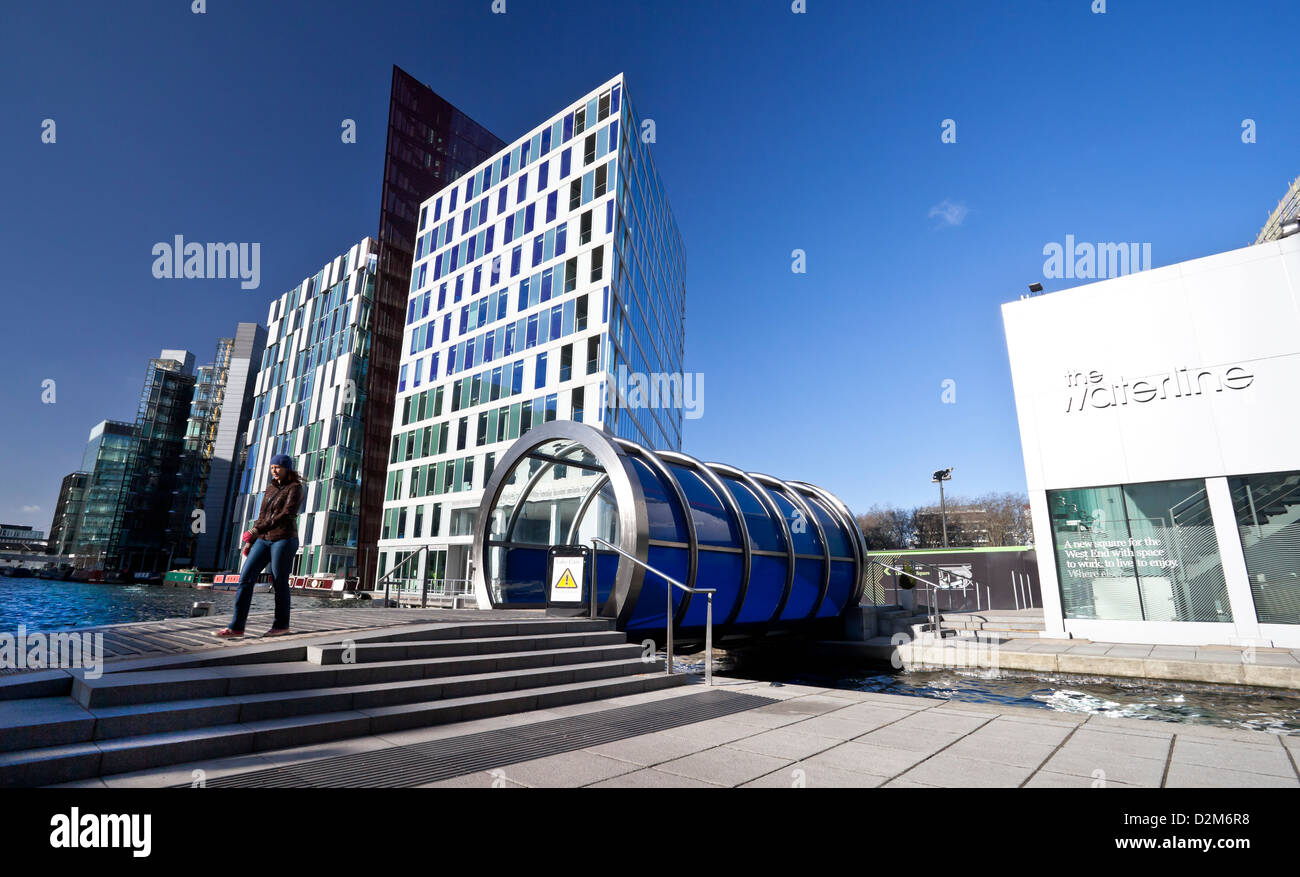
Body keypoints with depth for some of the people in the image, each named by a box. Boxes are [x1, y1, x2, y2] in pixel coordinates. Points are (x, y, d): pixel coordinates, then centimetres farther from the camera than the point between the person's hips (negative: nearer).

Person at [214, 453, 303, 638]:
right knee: (245, 578, -3)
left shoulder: (295, 488, -5)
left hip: (284, 539, -7)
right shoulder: (271, 487, 17)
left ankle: (281, 625, 13)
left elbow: (286, 515, -17)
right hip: (264, 541, 7)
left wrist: (258, 530, -22)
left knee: (280, 582, -1)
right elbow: (263, 515, 21)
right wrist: (251, 540, 14)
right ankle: (236, 627, 1)